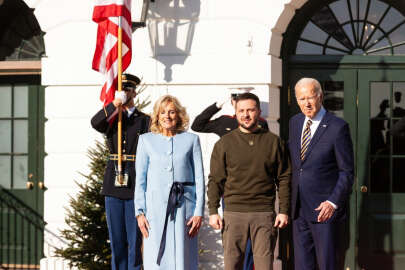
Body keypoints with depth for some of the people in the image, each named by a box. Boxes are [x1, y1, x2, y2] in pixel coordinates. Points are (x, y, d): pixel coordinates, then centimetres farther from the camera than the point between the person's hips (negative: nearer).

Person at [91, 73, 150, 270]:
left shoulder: (145, 121, 5)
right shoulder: (111, 119, 12)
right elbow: (95, 123, -13)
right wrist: (115, 104, -22)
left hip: (135, 187, -2)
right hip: (113, 186, 3)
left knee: (134, 239, -1)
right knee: (116, 239, 6)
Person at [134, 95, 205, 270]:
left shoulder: (191, 140, 8)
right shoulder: (146, 140, 9)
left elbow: (199, 178, 6)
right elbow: (140, 179, 8)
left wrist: (199, 212, -2)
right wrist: (140, 212, 0)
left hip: (183, 207, 0)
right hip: (155, 207, 0)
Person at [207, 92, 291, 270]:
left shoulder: (273, 141, 8)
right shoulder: (224, 143, 7)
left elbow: (284, 179, 9)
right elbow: (215, 180, 6)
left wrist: (284, 211, 3)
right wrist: (213, 211, -1)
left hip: (264, 214, 0)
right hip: (234, 213, 0)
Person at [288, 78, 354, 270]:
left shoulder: (338, 127, -8)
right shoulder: (295, 122, 11)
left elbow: (347, 172, -7)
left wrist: (333, 202, -18)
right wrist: (290, 201, 13)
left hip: (324, 209, -6)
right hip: (299, 209, 6)